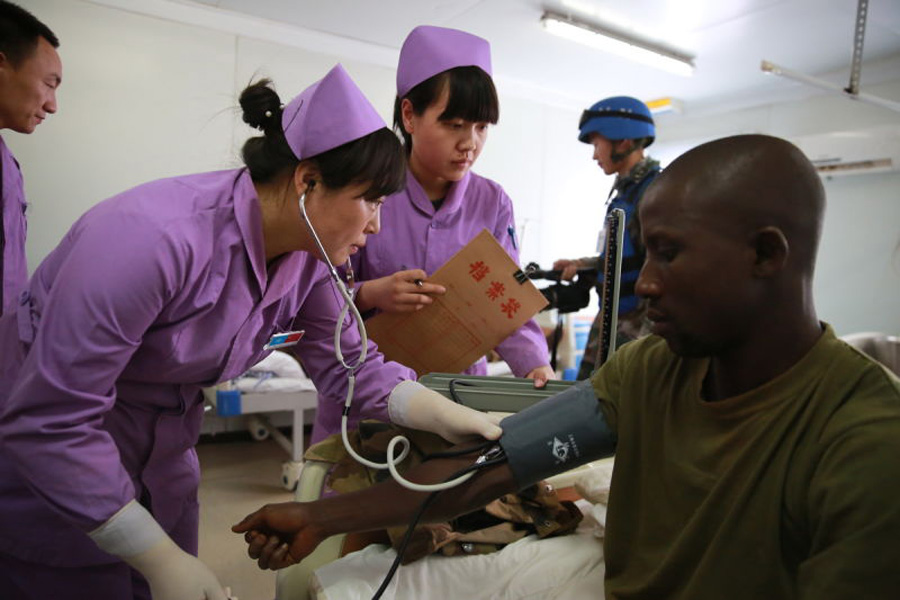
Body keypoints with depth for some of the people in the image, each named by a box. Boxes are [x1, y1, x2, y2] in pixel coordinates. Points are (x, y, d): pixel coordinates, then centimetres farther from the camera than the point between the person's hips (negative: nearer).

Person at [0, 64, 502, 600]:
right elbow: (48, 420, -29)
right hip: (46, 481, -6)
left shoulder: (308, 257, -10)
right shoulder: (157, 237, -33)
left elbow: (350, 364, -4)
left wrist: (449, 419, -20)